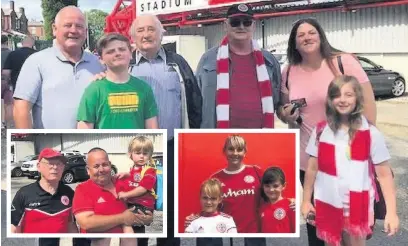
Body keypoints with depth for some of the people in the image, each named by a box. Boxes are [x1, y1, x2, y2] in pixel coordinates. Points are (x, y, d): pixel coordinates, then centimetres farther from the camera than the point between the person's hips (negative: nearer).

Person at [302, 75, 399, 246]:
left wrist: (391, 212, -14)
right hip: (327, 203, 2)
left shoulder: (371, 134, -10)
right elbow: (312, 168, 4)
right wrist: (306, 200, 7)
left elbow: (384, 174, -9)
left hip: (357, 206, -2)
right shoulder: (321, 131, -3)